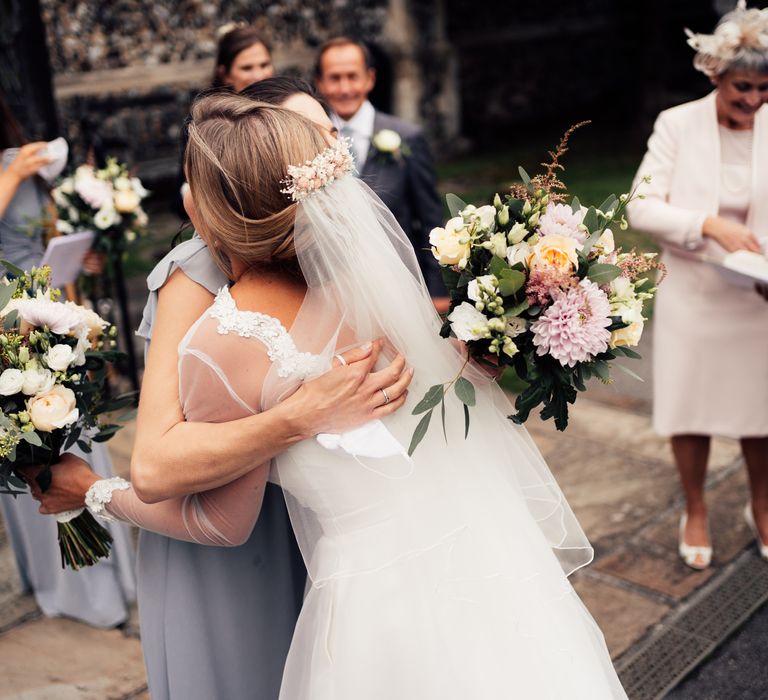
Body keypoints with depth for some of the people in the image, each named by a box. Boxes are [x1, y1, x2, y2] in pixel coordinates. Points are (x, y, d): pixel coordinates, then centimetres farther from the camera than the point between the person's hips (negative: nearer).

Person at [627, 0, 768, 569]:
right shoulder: (677, 124, -9)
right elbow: (642, 207, -13)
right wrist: (711, 226, -27)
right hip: (691, 294, -1)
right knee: (690, 407, 11)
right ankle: (695, 512, 34)